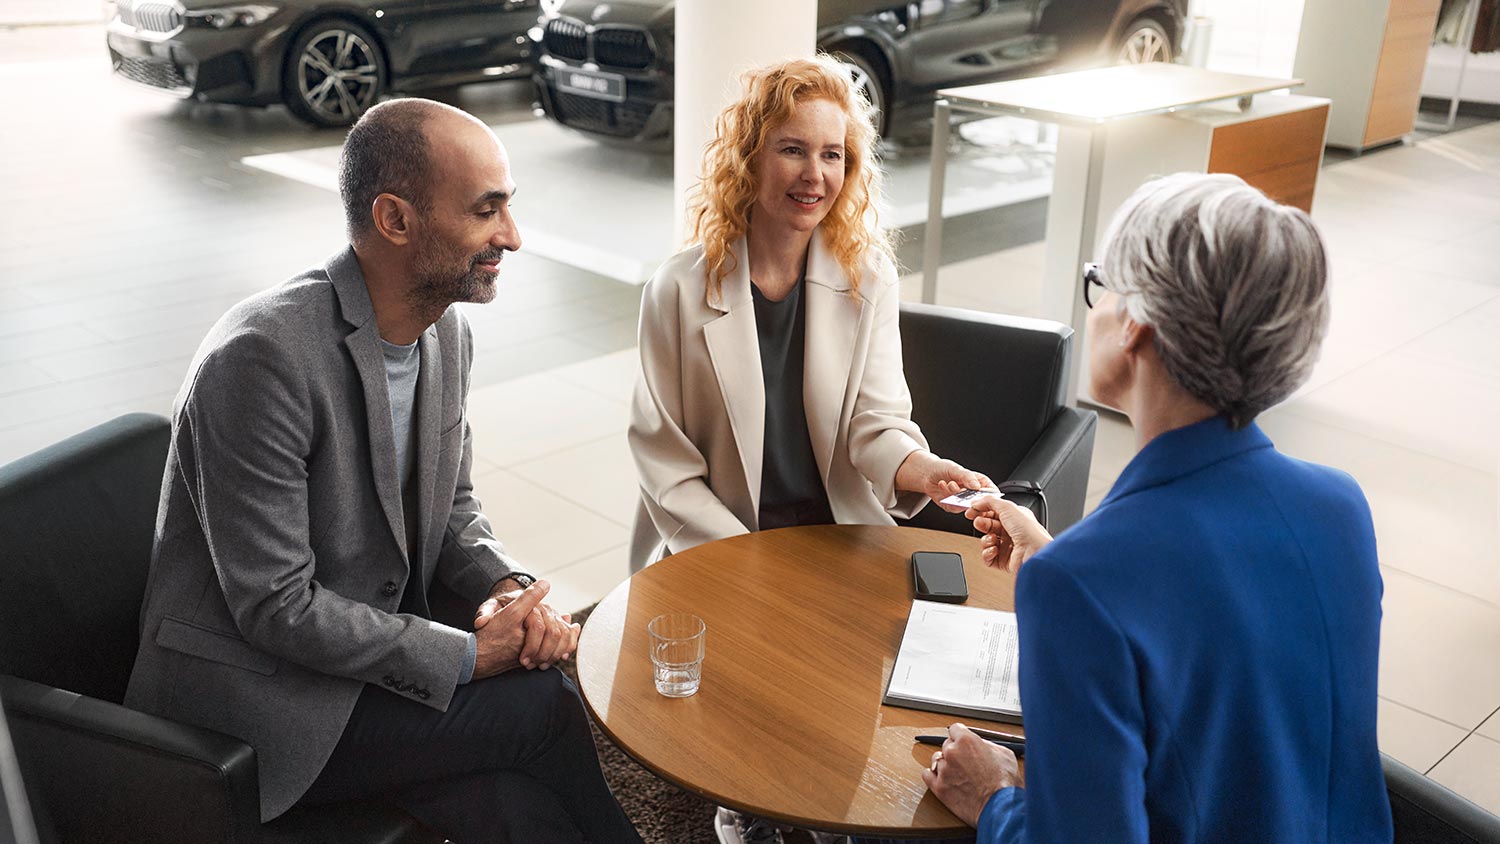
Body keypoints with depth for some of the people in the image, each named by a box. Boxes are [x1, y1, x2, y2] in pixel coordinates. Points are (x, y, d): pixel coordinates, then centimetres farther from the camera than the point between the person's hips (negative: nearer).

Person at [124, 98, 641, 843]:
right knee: (545, 709, -18)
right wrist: (471, 655, -19)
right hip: (257, 693, -6)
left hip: (375, 648, 7)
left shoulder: (445, 330, 1)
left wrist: (509, 590, -9)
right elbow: (276, 607, -23)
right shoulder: (262, 356, -25)